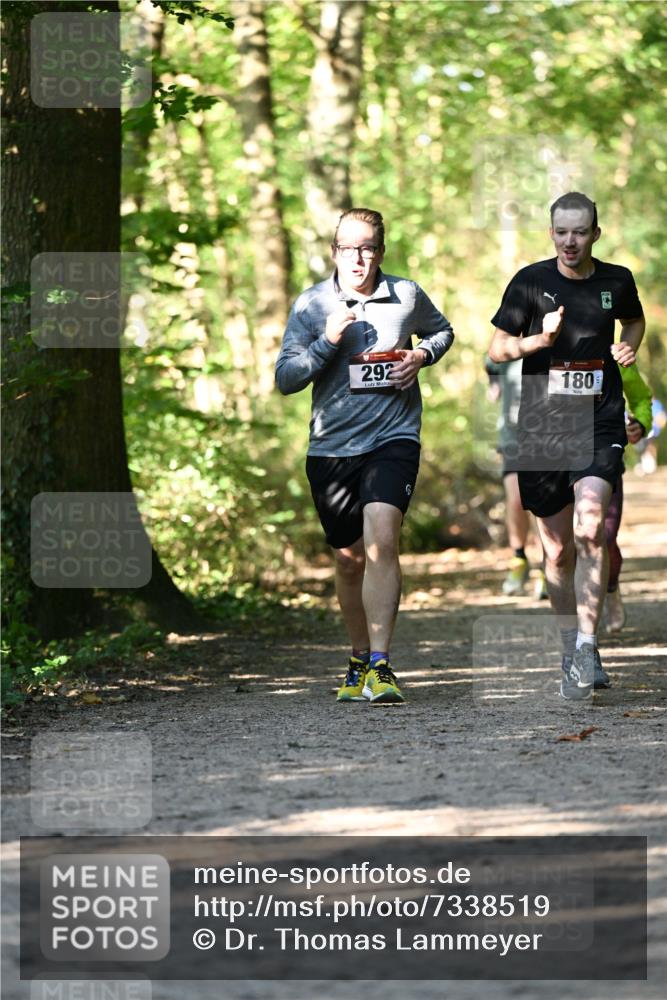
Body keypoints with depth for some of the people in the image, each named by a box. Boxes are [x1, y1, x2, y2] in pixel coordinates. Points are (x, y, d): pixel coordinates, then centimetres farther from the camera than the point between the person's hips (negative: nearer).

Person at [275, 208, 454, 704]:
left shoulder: (407, 296, 2)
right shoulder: (311, 304, 0)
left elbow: (442, 331, 23)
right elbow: (285, 378, -2)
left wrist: (421, 356, 2)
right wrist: (327, 342, -16)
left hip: (393, 439, -2)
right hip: (331, 446, 2)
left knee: (381, 539, -22)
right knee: (349, 559, 11)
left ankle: (381, 667, -24)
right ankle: (360, 661, 31)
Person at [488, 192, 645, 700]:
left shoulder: (617, 281, 5)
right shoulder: (531, 282, -1)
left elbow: (635, 319, 27)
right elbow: (496, 349, 4)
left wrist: (630, 346, 5)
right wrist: (539, 340, -14)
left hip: (600, 421, -1)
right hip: (543, 425, 1)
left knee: (590, 530, -22)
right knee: (558, 551, 8)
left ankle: (587, 648, -20)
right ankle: (572, 653, 23)